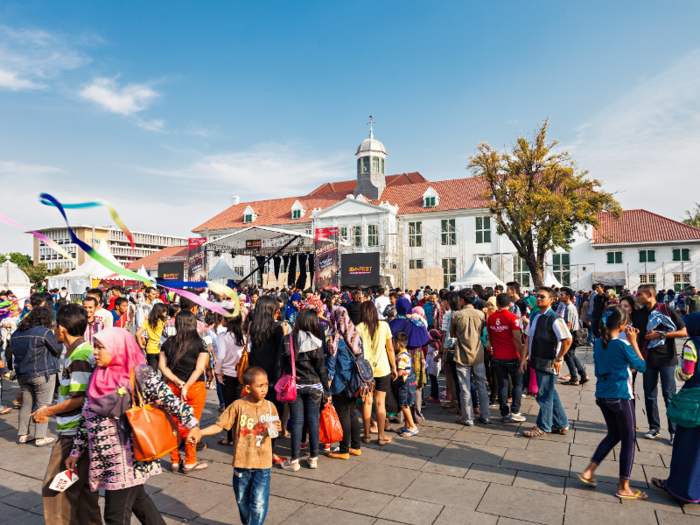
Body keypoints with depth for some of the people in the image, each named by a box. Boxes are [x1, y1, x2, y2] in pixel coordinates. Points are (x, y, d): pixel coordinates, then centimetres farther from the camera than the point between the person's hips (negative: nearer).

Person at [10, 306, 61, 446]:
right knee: (43, 405, 1)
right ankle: (40, 437, 3)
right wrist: (59, 342, 9)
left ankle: (23, 435, 23)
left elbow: (15, 353, 16)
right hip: (42, 374, -7)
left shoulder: (16, 333, 8)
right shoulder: (44, 332, -15)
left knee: (26, 405, 16)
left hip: (22, 375, 7)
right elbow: (58, 350, -8)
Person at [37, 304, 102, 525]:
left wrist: (48, 411, -11)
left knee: (55, 489, 2)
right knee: (84, 487, 18)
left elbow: (79, 399, -22)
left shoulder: (79, 357, -20)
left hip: (74, 434, -10)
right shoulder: (84, 351, 11)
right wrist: (52, 407, 14)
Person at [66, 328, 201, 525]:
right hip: (105, 459, 7)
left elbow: (168, 399, -15)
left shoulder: (139, 374, -14)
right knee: (138, 499, 21)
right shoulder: (98, 378, 6)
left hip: (128, 459, -7)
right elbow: (86, 418, 14)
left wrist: (192, 424, -18)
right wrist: (76, 452, 17)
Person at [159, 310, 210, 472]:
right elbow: (199, 369, -15)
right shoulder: (200, 343, -9)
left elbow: (162, 366, -2)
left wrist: (178, 382, -6)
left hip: (173, 387, 3)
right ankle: (190, 462, 17)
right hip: (195, 388, -3)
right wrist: (186, 387, -12)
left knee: (174, 424, 14)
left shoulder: (169, 342, 1)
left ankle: (175, 461, 25)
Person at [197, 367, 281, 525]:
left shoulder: (269, 406, -2)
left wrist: (277, 429, -14)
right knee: (242, 500, 19)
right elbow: (219, 425, -10)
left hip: (263, 464, 0)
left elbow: (275, 428, 10)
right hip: (242, 462, 0)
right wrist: (199, 432, -23)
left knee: (259, 503, -1)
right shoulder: (238, 406, -10)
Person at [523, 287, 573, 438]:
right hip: (537, 361, 8)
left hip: (548, 363, -8)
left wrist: (558, 359, -16)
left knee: (544, 395, 4)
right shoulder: (534, 316, 8)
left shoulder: (554, 318, -17)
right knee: (551, 394, 17)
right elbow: (529, 337, 15)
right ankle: (561, 425, 31)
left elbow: (567, 340, -21)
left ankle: (542, 427, 20)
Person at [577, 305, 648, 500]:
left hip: (602, 396, 7)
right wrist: (634, 342, -3)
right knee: (628, 440, 9)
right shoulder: (623, 345, -18)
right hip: (620, 397, -7)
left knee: (613, 434, 22)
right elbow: (642, 366, -5)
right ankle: (623, 488, 18)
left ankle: (589, 471, 17)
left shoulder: (598, 344, 3)